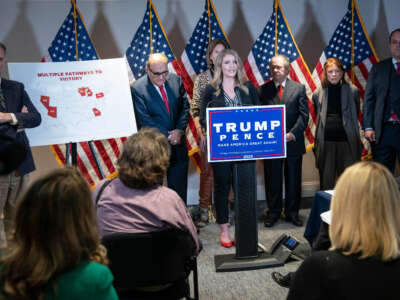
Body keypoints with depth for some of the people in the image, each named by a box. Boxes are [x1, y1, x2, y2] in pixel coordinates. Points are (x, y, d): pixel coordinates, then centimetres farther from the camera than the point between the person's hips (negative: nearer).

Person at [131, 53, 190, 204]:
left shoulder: (176, 80, 1)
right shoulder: (137, 88, -12)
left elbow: (185, 107, 5)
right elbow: (144, 120, -14)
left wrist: (179, 131, -9)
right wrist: (167, 136, -16)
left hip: (177, 143, 4)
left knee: (179, 188, 13)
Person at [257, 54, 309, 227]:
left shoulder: (299, 88, 4)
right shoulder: (262, 90, 3)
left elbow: (304, 115, -1)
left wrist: (292, 134, -12)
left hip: (293, 142, 0)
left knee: (293, 180, 9)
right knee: (272, 180, 8)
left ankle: (292, 213, 24)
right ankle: (273, 213, 23)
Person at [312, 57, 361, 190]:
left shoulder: (352, 91, 1)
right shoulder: (318, 94, 5)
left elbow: (355, 115, 10)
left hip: (347, 140, -1)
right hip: (326, 141, 1)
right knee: (326, 180, 7)